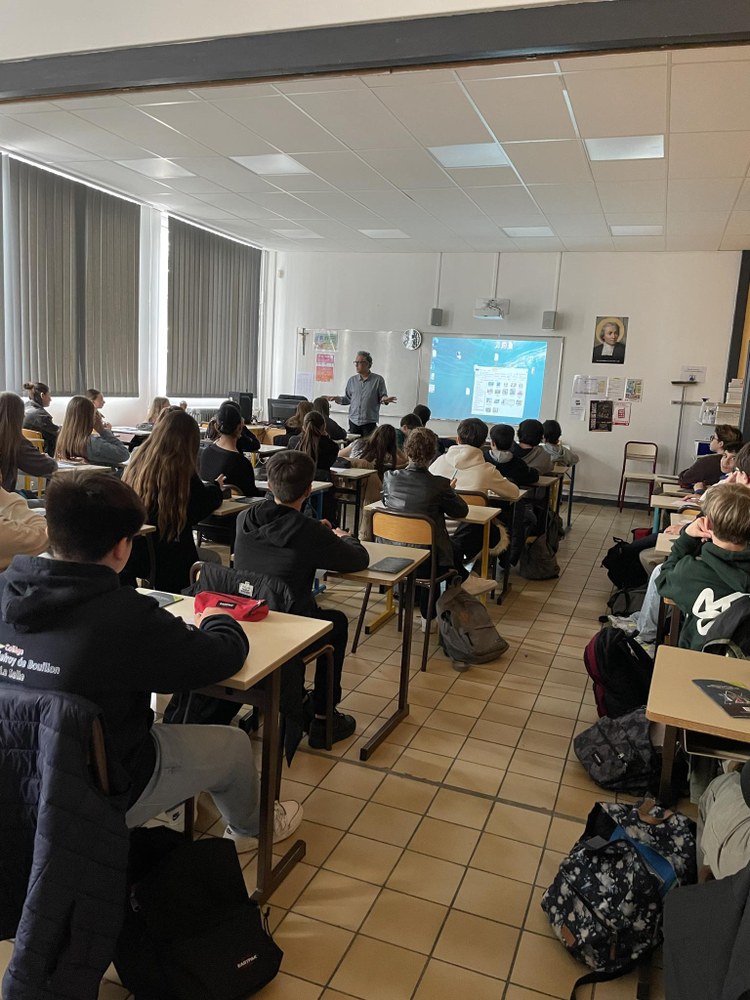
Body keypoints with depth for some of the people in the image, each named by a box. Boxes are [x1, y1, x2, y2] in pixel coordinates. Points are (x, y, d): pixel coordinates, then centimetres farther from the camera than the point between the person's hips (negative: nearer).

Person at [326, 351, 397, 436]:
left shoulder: (378, 379, 0)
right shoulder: (352, 380, 11)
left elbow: (382, 397, 0)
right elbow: (348, 399, 16)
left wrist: (385, 400, -21)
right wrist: (336, 398, 3)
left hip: (370, 422, -3)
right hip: (353, 421, 3)